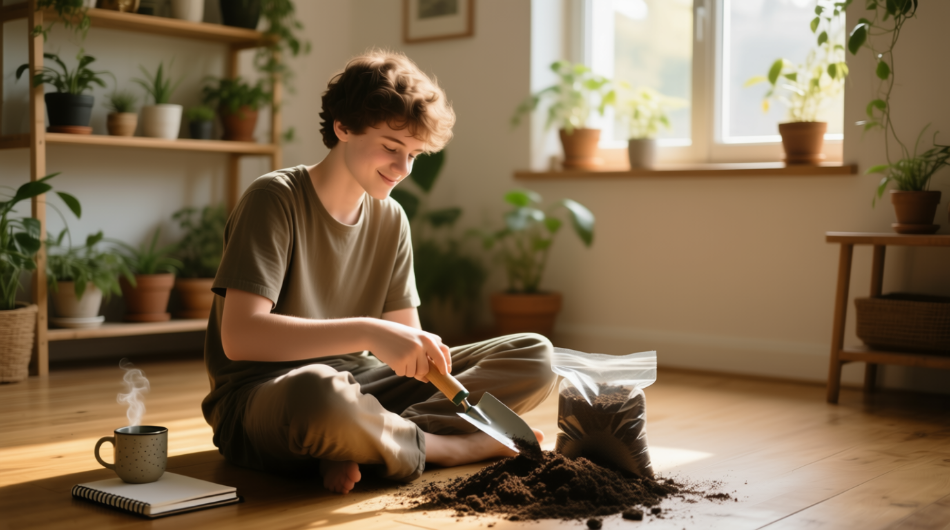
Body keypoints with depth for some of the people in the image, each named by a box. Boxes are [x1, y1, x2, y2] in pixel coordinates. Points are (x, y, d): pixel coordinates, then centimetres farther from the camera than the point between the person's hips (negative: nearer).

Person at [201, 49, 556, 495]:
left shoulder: (390, 220, 9)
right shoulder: (275, 199, -11)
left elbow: (405, 332, 7)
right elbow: (239, 337, -23)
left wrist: (425, 350, -18)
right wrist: (368, 332, -31)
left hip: (353, 384, 7)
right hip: (258, 403, -6)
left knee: (535, 356, -5)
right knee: (319, 391, -45)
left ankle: (354, 446, -21)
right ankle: (444, 445, -14)